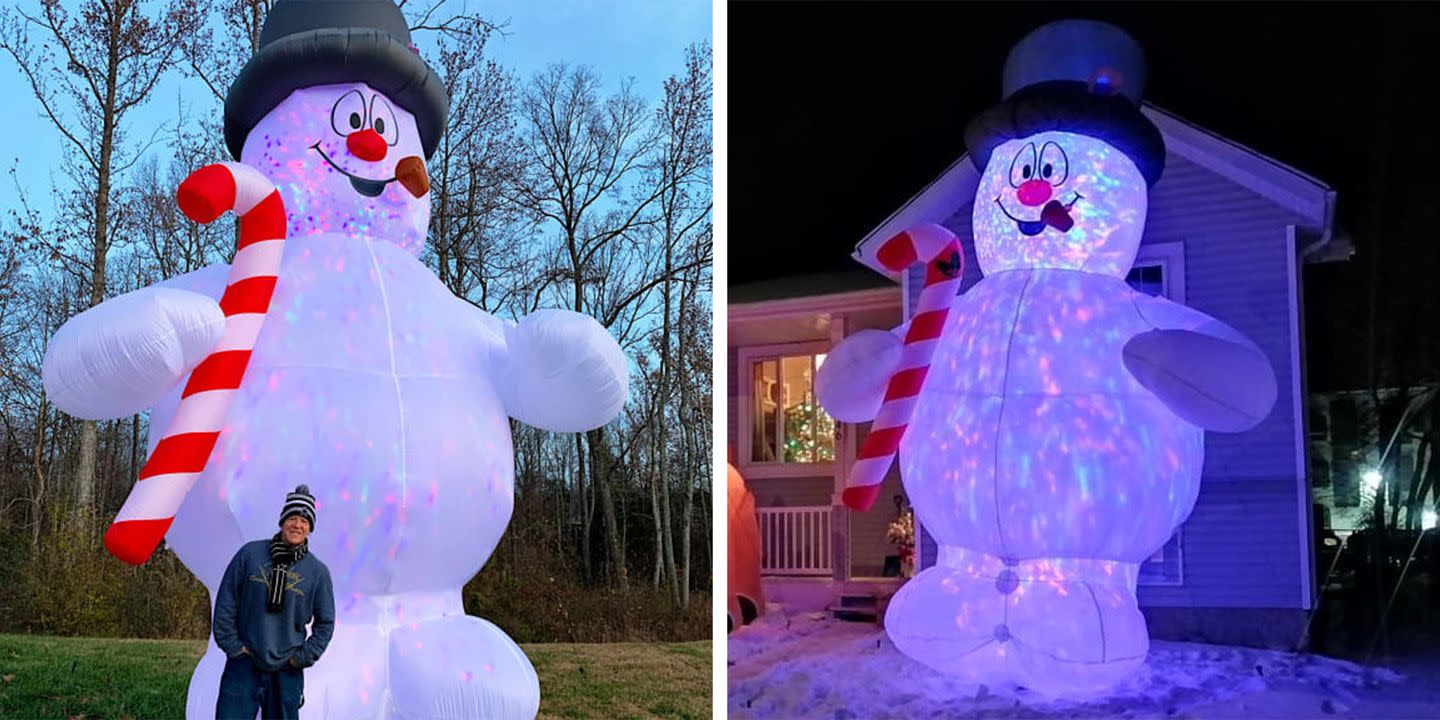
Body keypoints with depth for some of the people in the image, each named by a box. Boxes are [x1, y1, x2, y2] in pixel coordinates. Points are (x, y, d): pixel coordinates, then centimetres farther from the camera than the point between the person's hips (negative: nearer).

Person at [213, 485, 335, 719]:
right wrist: (231, 644, -1)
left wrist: (304, 656, 1)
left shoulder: (318, 572, 1)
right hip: (243, 663, -1)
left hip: (287, 671, 1)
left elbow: (325, 622, 10)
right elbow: (226, 601, 4)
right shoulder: (250, 554, -1)